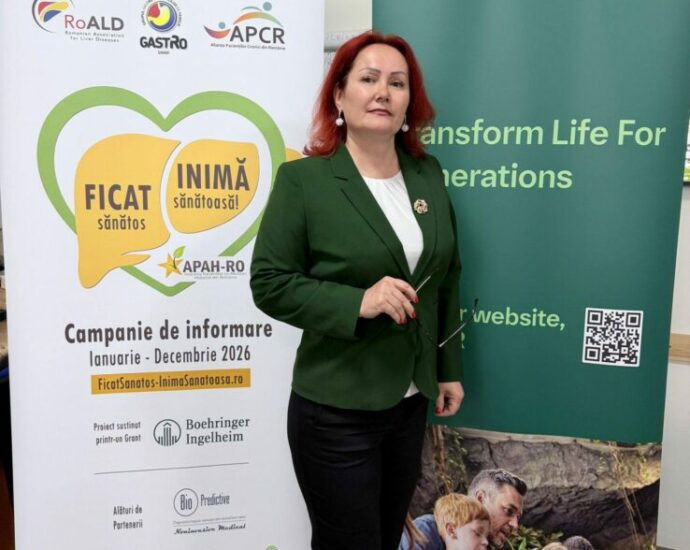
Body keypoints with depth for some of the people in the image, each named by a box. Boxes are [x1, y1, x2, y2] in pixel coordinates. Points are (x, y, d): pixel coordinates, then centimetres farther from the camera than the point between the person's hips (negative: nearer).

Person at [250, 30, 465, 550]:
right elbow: (270, 283, -13)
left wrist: (450, 369, 12)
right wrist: (357, 302, -25)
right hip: (336, 412, -5)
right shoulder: (302, 179, -12)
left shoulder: (428, 174, 5)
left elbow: (446, 277, 11)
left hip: (410, 403, 6)